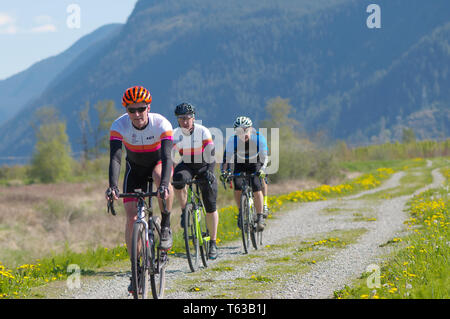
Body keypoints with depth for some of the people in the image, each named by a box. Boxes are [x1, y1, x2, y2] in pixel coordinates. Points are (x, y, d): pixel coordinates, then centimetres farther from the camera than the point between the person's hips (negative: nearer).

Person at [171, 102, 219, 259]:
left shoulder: (202, 131, -22)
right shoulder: (175, 134, -14)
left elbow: (210, 152, -32)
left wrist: (210, 171, -46)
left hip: (204, 166, -2)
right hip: (187, 165, 2)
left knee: (210, 207, -5)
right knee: (178, 178, -35)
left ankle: (213, 243, 8)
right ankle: (184, 211, -12)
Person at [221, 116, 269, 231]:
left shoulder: (259, 138, -27)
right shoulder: (233, 140, -24)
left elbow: (264, 157, -32)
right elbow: (227, 157, -27)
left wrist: (262, 169, -50)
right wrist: (224, 171, -43)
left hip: (255, 163, -1)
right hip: (240, 164, 2)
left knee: (256, 187, -20)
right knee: (237, 187, -19)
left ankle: (260, 217, -12)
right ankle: (241, 213, 4)